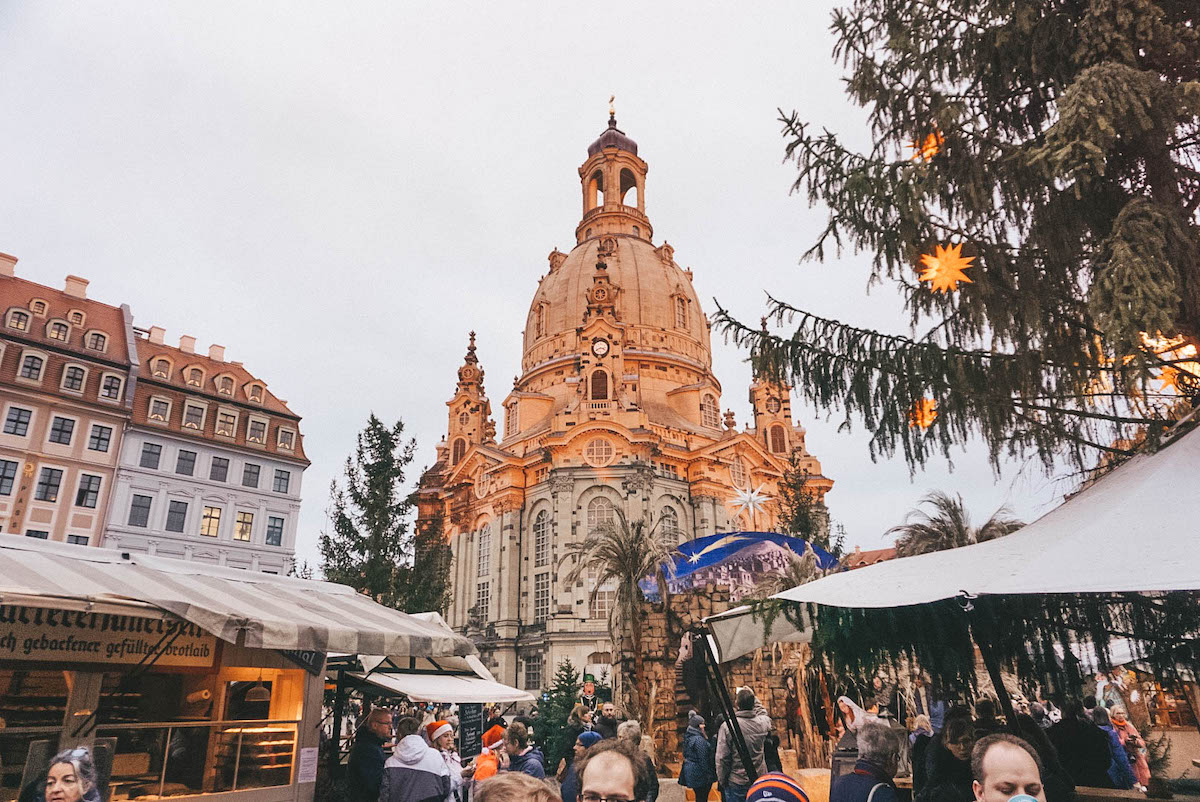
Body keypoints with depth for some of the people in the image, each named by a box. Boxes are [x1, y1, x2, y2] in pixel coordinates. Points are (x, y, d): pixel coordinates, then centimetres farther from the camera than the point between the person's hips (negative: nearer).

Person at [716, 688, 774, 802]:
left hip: (736, 783, -3)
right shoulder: (763, 723, -8)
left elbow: (722, 758, -14)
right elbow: (762, 711, 20)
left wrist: (722, 781, -2)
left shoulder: (728, 726, -18)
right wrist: (751, 697, 19)